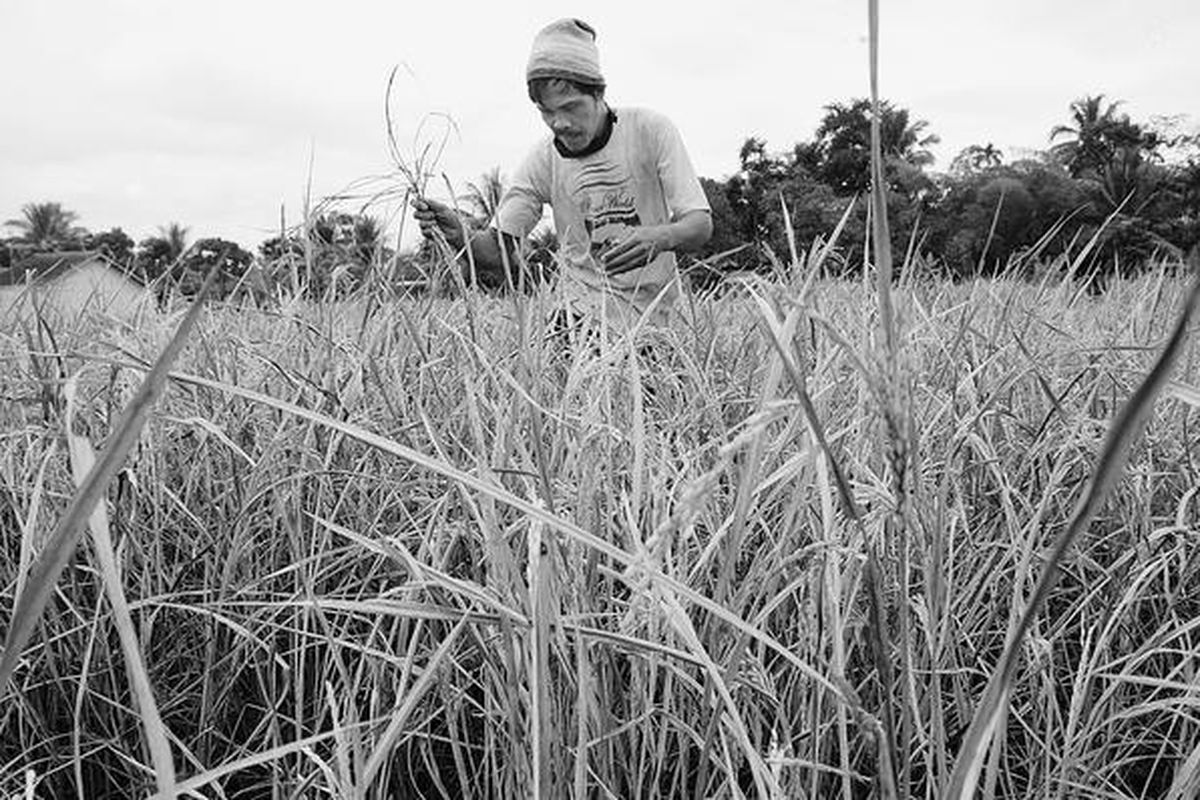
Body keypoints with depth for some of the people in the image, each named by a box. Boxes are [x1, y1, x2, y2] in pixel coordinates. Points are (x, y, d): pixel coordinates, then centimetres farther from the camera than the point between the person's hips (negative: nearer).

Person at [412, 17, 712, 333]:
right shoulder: (543, 161, -4)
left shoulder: (651, 129, -9)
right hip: (584, 314, 1)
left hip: (657, 320, -1)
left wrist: (660, 237, -33)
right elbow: (500, 250, -5)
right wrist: (460, 237, -29)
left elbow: (701, 223, -9)